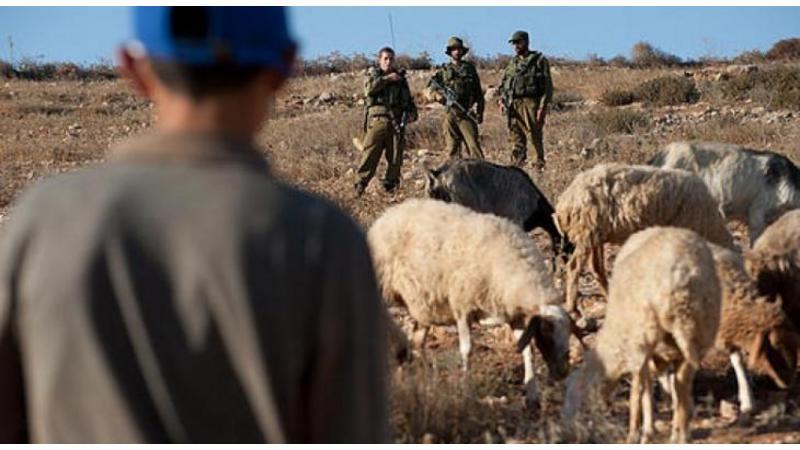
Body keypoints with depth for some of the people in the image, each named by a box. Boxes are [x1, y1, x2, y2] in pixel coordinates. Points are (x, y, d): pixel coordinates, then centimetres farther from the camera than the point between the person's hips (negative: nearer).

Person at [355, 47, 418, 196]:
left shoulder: (400, 77, 17)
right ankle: (361, 184, -9)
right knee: (370, 154, -10)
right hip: (377, 120, -3)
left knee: (395, 156, 1)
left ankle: (390, 184, 9)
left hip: (396, 122, 3)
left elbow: (409, 100, 21)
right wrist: (387, 79, -11)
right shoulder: (373, 74, 11)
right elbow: (369, 89, -10)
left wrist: (412, 113, 3)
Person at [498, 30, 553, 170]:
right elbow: (503, 84, 21)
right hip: (514, 105, 5)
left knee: (535, 137, -7)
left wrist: (543, 107, -13)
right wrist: (501, 100, 3)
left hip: (531, 104, -5)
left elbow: (547, 86, -4)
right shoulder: (513, 63, 19)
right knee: (516, 139, 2)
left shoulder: (539, 60, 2)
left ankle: (540, 164, 3)